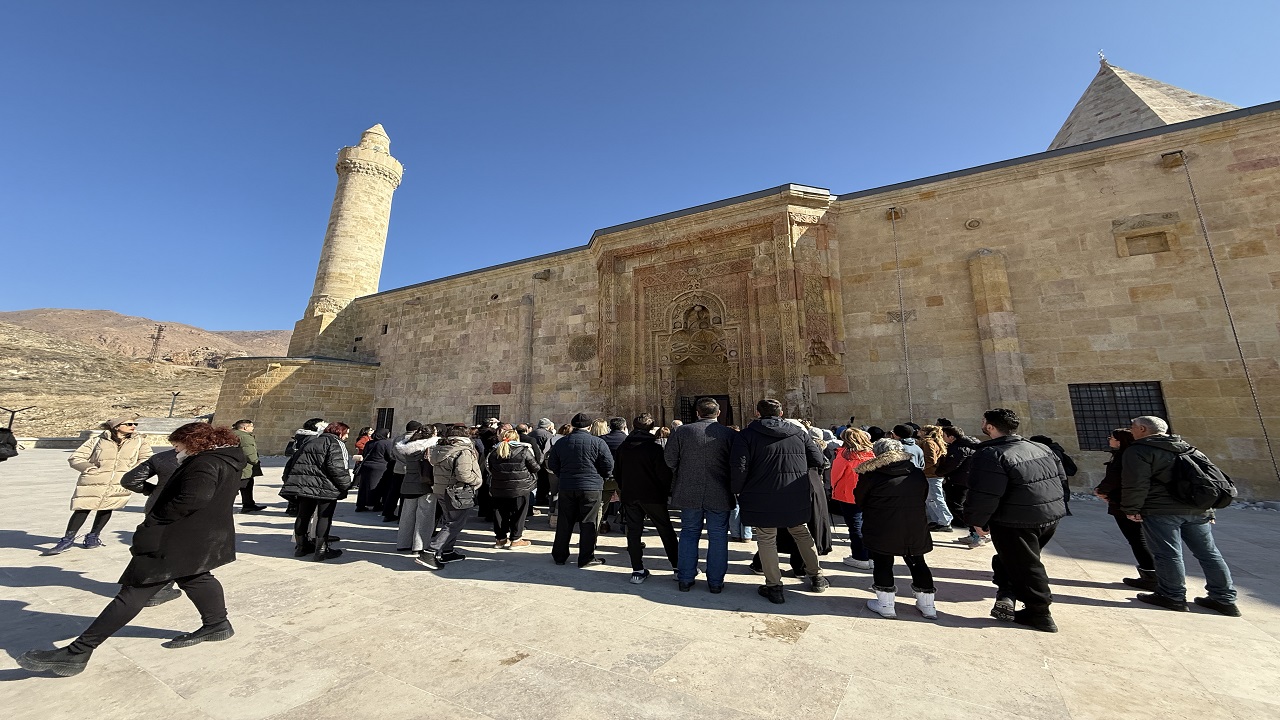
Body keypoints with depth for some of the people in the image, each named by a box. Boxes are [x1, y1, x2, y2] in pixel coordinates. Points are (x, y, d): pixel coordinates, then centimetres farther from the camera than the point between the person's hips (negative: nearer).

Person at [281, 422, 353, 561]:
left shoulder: (308, 442, 20)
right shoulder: (336, 443, -7)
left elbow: (292, 462, 20)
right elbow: (336, 467, -19)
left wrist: (289, 481, 26)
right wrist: (346, 485, -10)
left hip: (302, 484, 8)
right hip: (325, 487, -7)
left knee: (303, 515, 19)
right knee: (324, 517, 2)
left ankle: (301, 546, 31)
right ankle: (321, 550, 5)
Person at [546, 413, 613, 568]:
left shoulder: (560, 442, 4)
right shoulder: (597, 442, -8)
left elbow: (552, 464, 10)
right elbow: (609, 465, -8)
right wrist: (600, 478, 9)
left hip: (566, 487, 4)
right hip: (591, 487, -4)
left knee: (564, 522, 14)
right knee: (588, 523, 6)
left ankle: (559, 556, 26)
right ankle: (586, 558, 13)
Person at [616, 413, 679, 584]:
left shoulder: (622, 447, 4)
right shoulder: (655, 448, -12)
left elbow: (616, 472, 10)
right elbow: (664, 474, -13)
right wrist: (667, 492, 2)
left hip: (629, 495, 4)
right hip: (653, 496, -3)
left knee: (633, 532, 10)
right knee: (666, 531, 9)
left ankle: (637, 570, 11)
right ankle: (678, 566, 16)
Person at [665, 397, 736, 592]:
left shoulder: (681, 431, -7)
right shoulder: (729, 434, -7)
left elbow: (670, 459, -2)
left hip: (689, 493, 1)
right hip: (720, 495, -1)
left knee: (689, 534, 15)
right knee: (718, 536, 13)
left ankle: (685, 579, 22)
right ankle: (715, 582, 21)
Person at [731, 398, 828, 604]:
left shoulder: (746, 435, -8)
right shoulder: (799, 432, 4)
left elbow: (739, 467, -17)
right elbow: (819, 461, 6)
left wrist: (737, 491, -1)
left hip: (762, 500, -4)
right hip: (797, 499, 4)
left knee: (767, 540, 11)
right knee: (802, 534, 25)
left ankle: (773, 586, 16)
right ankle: (817, 577, 38)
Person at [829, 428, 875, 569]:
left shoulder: (845, 455, -17)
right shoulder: (871, 454, 0)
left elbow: (835, 474, -9)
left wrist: (835, 489, 7)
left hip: (849, 495, -6)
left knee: (855, 527, 5)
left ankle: (860, 558, 11)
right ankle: (871, 556, 25)